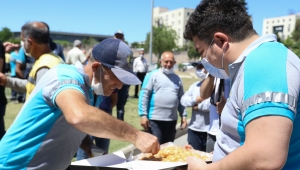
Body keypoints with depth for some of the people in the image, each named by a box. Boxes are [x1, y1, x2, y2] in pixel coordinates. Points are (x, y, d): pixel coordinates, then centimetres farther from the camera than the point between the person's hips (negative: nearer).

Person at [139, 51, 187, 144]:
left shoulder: (177, 78, 13)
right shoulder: (152, 75, -3)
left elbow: (181, 98, 17)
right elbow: (144, 95, -7)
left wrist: (183, 116, 10)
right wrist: (143, 115, -13)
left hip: (172, 120, 5)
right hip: (155, 119, -5)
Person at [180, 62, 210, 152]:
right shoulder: (195, 85, 14)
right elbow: (183, 100, 7)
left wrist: (199, 106, -9)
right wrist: (195, 99, -12)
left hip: (209, 130, -6)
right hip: (194, 129, 6)